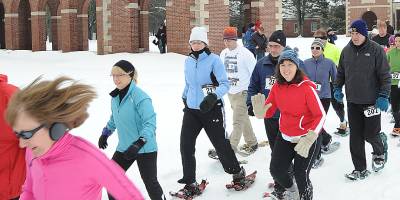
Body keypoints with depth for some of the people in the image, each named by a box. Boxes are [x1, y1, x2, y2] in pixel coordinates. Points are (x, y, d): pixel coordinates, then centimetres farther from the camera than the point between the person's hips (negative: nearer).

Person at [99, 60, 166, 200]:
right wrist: (105, 134, 30)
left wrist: (139, 144, -37)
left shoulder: (140, 97, -22)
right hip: (124, 147, 8)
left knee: (150, 182, 0)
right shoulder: (115, 96, 4)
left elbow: (150, 123, -27)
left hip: (145, 149, -7)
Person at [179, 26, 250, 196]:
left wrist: (213, 96, -30)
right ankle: (190, 183, 12)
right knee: (186, 145, -1)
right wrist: (184, 98, 29)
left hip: (212, 109, -5)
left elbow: (225, 84, -14)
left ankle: (237, 172, 29)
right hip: (191, 109, 5)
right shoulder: (188, 61, 7)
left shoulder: (214, 59, -10)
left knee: (221, 144, 4)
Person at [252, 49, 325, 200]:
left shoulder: (306, 87, -21)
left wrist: (309, 139, -30)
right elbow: (268, 112, 1)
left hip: (308, 138, -5)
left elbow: (321, 115, -20)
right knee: (276, 171, 8)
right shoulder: (277, 87, -5)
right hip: (285, 137, 5)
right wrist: (259, 111, -23)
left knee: (301, 175, -9)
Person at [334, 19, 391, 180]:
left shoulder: (376, 50, -8)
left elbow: (385, 75, -8)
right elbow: (341, 72, 18)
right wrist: (337, 88, 8)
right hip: (352, 101, 4)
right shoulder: (346, 50, 5)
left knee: (370, 134, -1)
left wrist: (384, 96, -14)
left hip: (371, 101, -4)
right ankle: (360, 169, 17)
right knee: (355, 137, 6)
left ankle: (380, 151, 34)